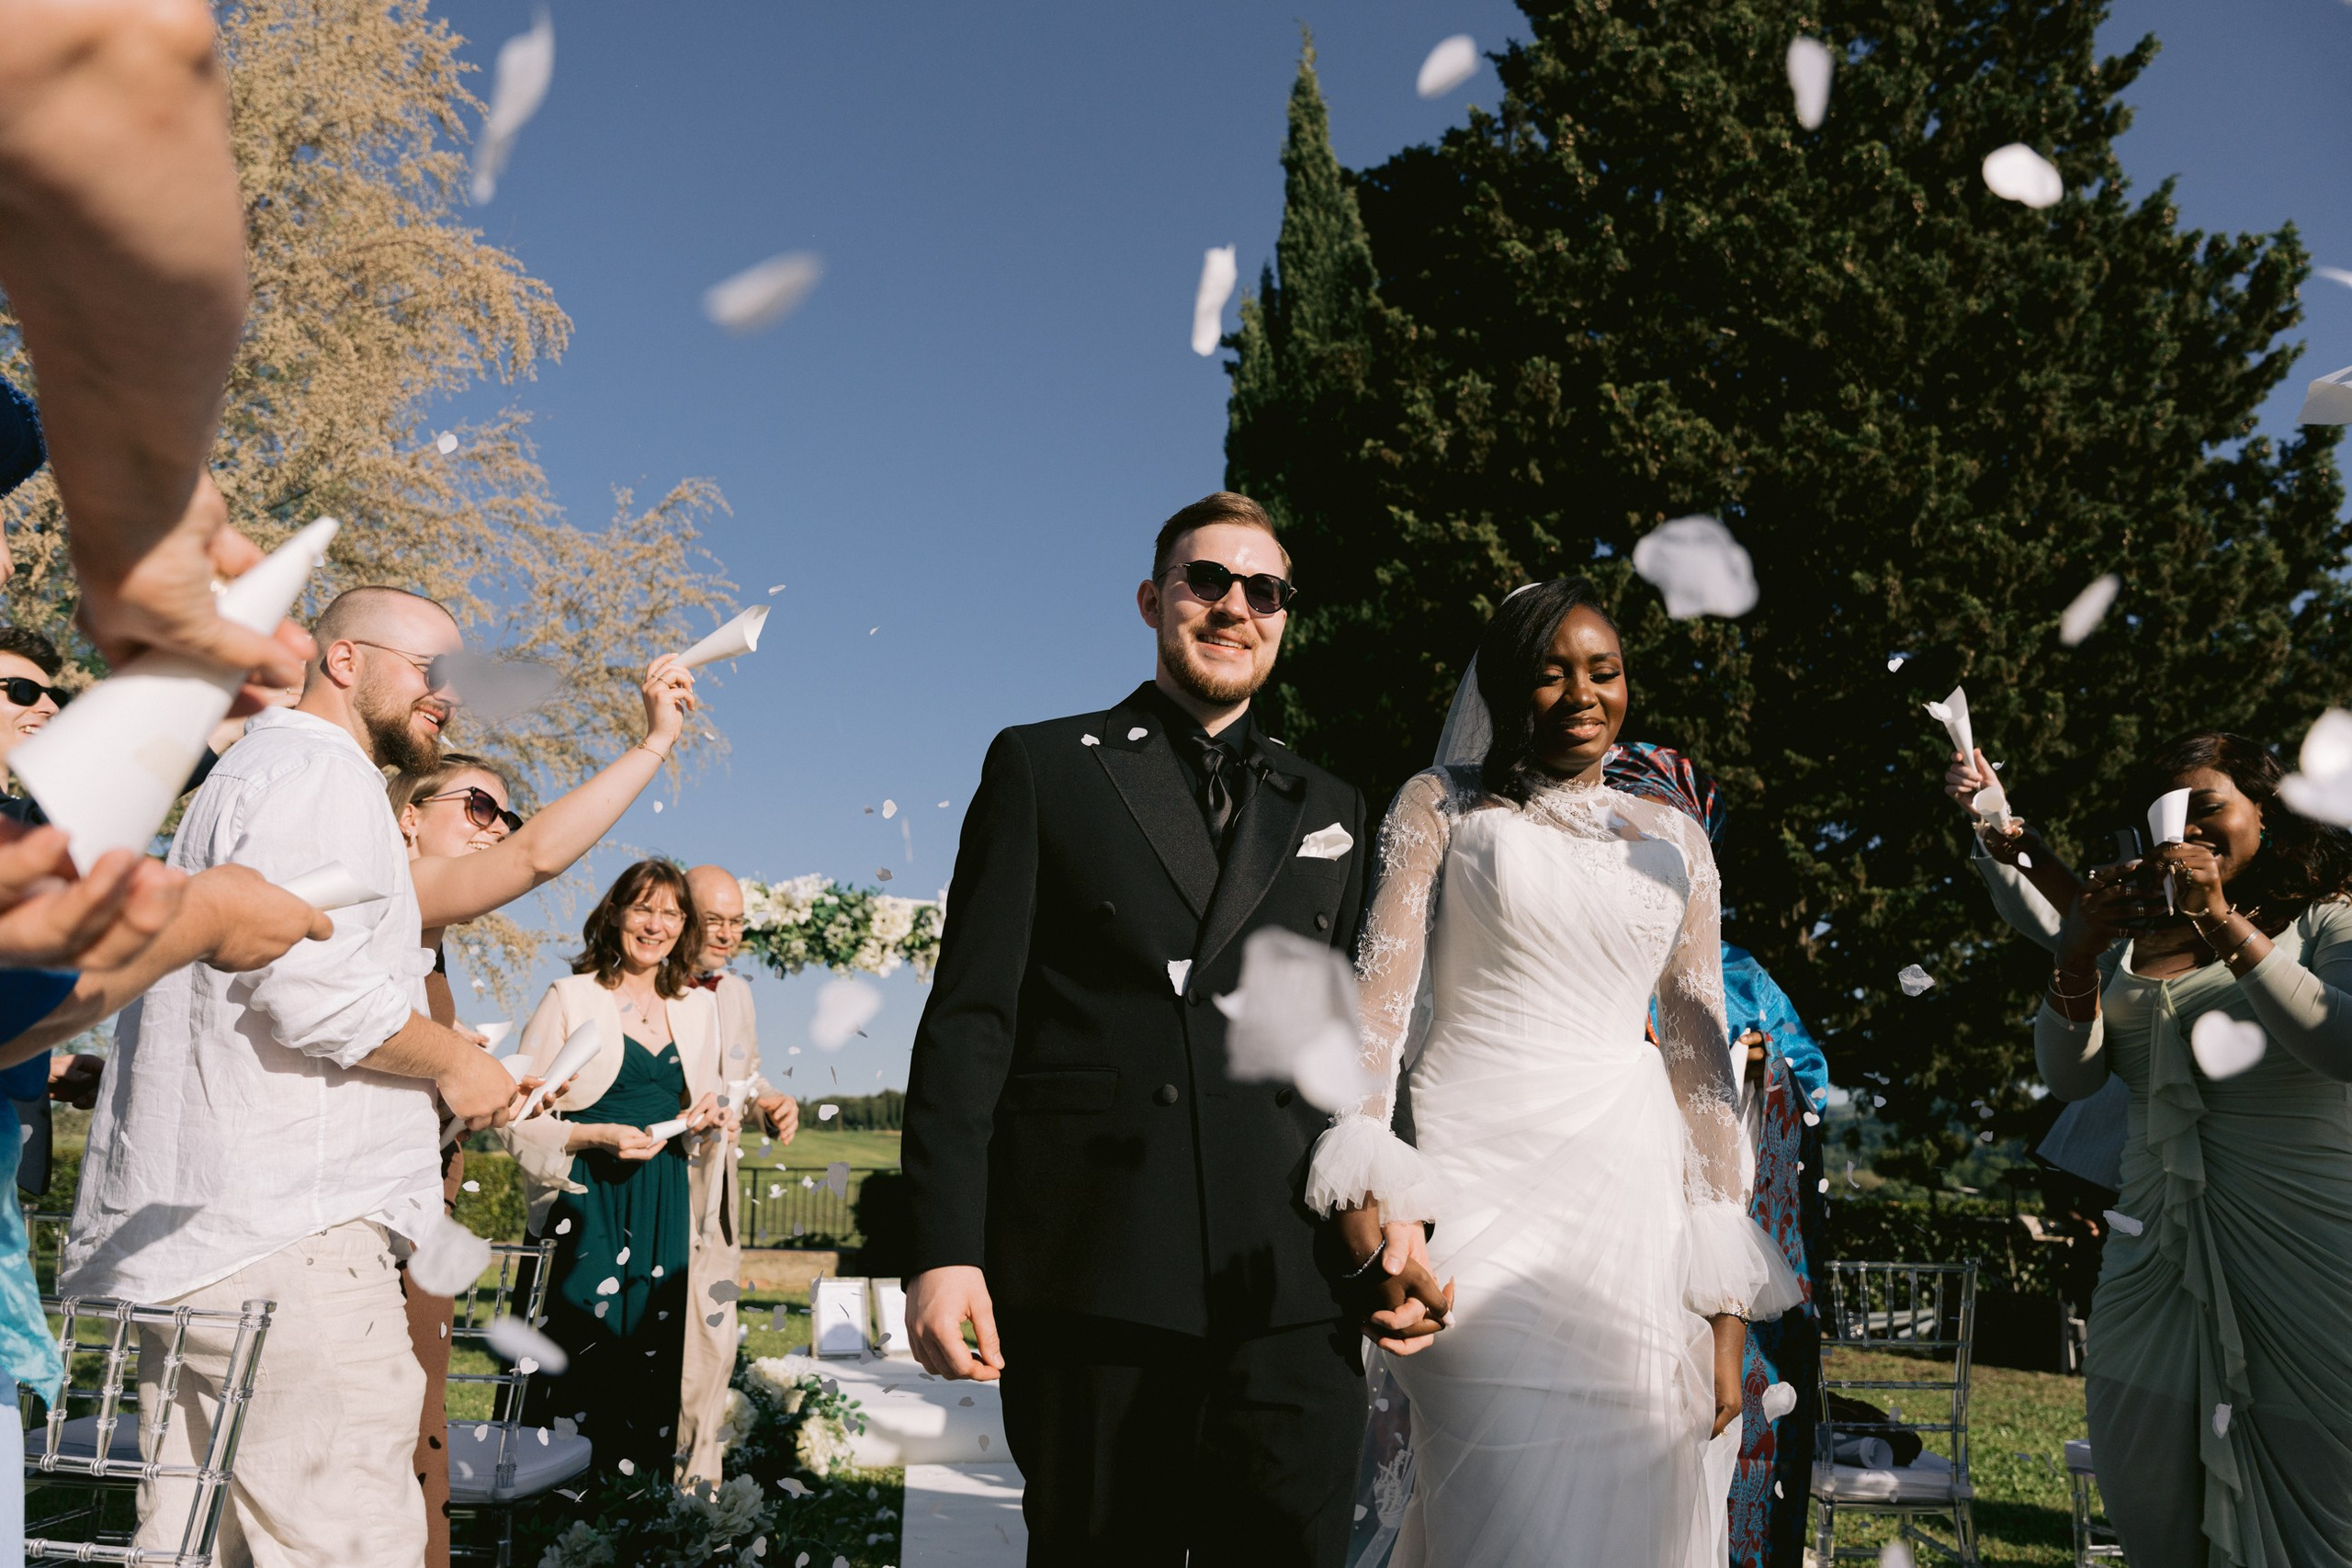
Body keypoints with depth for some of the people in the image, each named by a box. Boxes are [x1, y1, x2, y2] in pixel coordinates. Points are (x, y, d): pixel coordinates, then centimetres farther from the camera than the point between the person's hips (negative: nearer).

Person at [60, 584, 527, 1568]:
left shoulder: (251, 771, 26)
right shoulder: (316, 770, -9)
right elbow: (311, 984, -21)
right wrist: (454, 1064, -7)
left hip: (190, 1233, 11)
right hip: (286, 1228, -11)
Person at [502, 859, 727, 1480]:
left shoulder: (698, 1007, 14)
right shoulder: (569, 1000, -1)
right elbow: (522, 1121, -4)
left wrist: (709, 1120, 0)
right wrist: (597, 1137, -18)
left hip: (664, 1209, 4)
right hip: (587, 1203, -4)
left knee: (653, 1360, 2)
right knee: (583, 1354, -8)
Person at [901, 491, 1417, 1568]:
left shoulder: (1328, 812, 17)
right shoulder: (1042, 767, 8)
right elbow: (971, 1020, 1)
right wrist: (945, 1247, -8)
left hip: (1290, 1290, 2)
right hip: (1088, 1280, -2)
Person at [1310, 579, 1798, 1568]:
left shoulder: (1673, 842, 15)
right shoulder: (1441, 807, 9)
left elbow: (1702, 1053, 13)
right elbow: (1380, 992, -1)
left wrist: (1725, 1307, 7)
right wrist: (1364, 1190, -18)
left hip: (1629, 1192, 3)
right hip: (1475, 1179, -3)